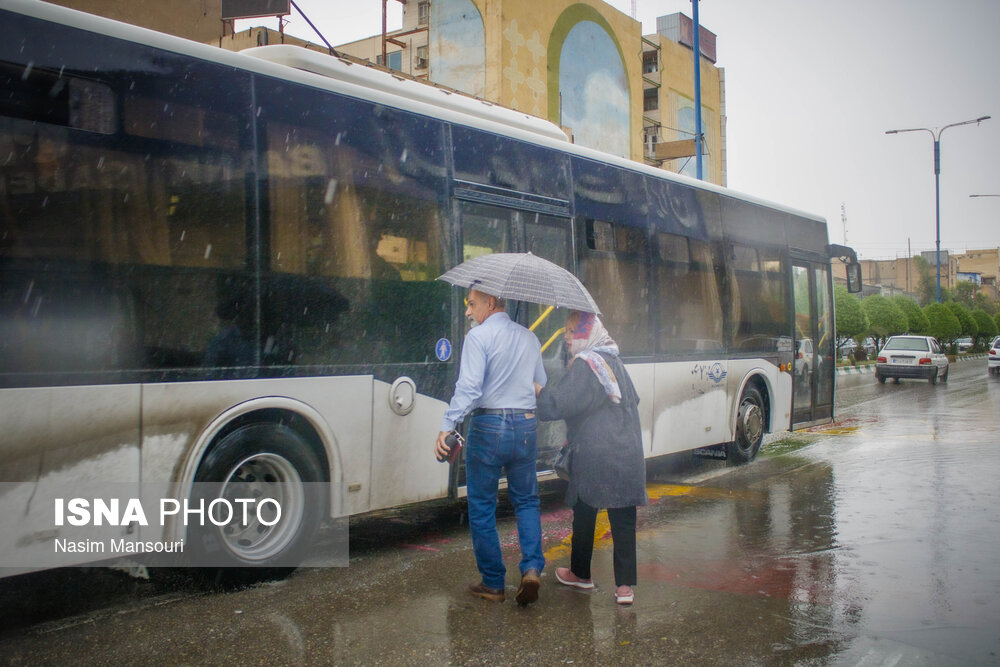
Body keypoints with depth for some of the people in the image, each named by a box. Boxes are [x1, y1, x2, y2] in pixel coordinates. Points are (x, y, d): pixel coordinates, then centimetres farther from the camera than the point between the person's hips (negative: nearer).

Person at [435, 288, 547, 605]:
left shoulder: (478, 336, -9)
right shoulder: (529, 337, 10)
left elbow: (468, 388, -19)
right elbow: (542, 385, 18)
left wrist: (446, 428, -20)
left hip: (488, 427, -5)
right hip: (526, 426, 5)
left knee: (482, 507, 8)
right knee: (526, 500, 18)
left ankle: (493, 583, 15)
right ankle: (532, 567, -1)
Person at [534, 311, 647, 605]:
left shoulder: (584, 364, -11)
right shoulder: (614, 361, 14)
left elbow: (562, 402, -20)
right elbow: (632, 400, 23)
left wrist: (536, 390, -4)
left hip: (593, 455, -7)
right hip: (627, 455, 7)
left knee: (584, 514, 11)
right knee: (623, 519, 5)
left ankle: (581, 573, 26)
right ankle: (625, 586, 4)